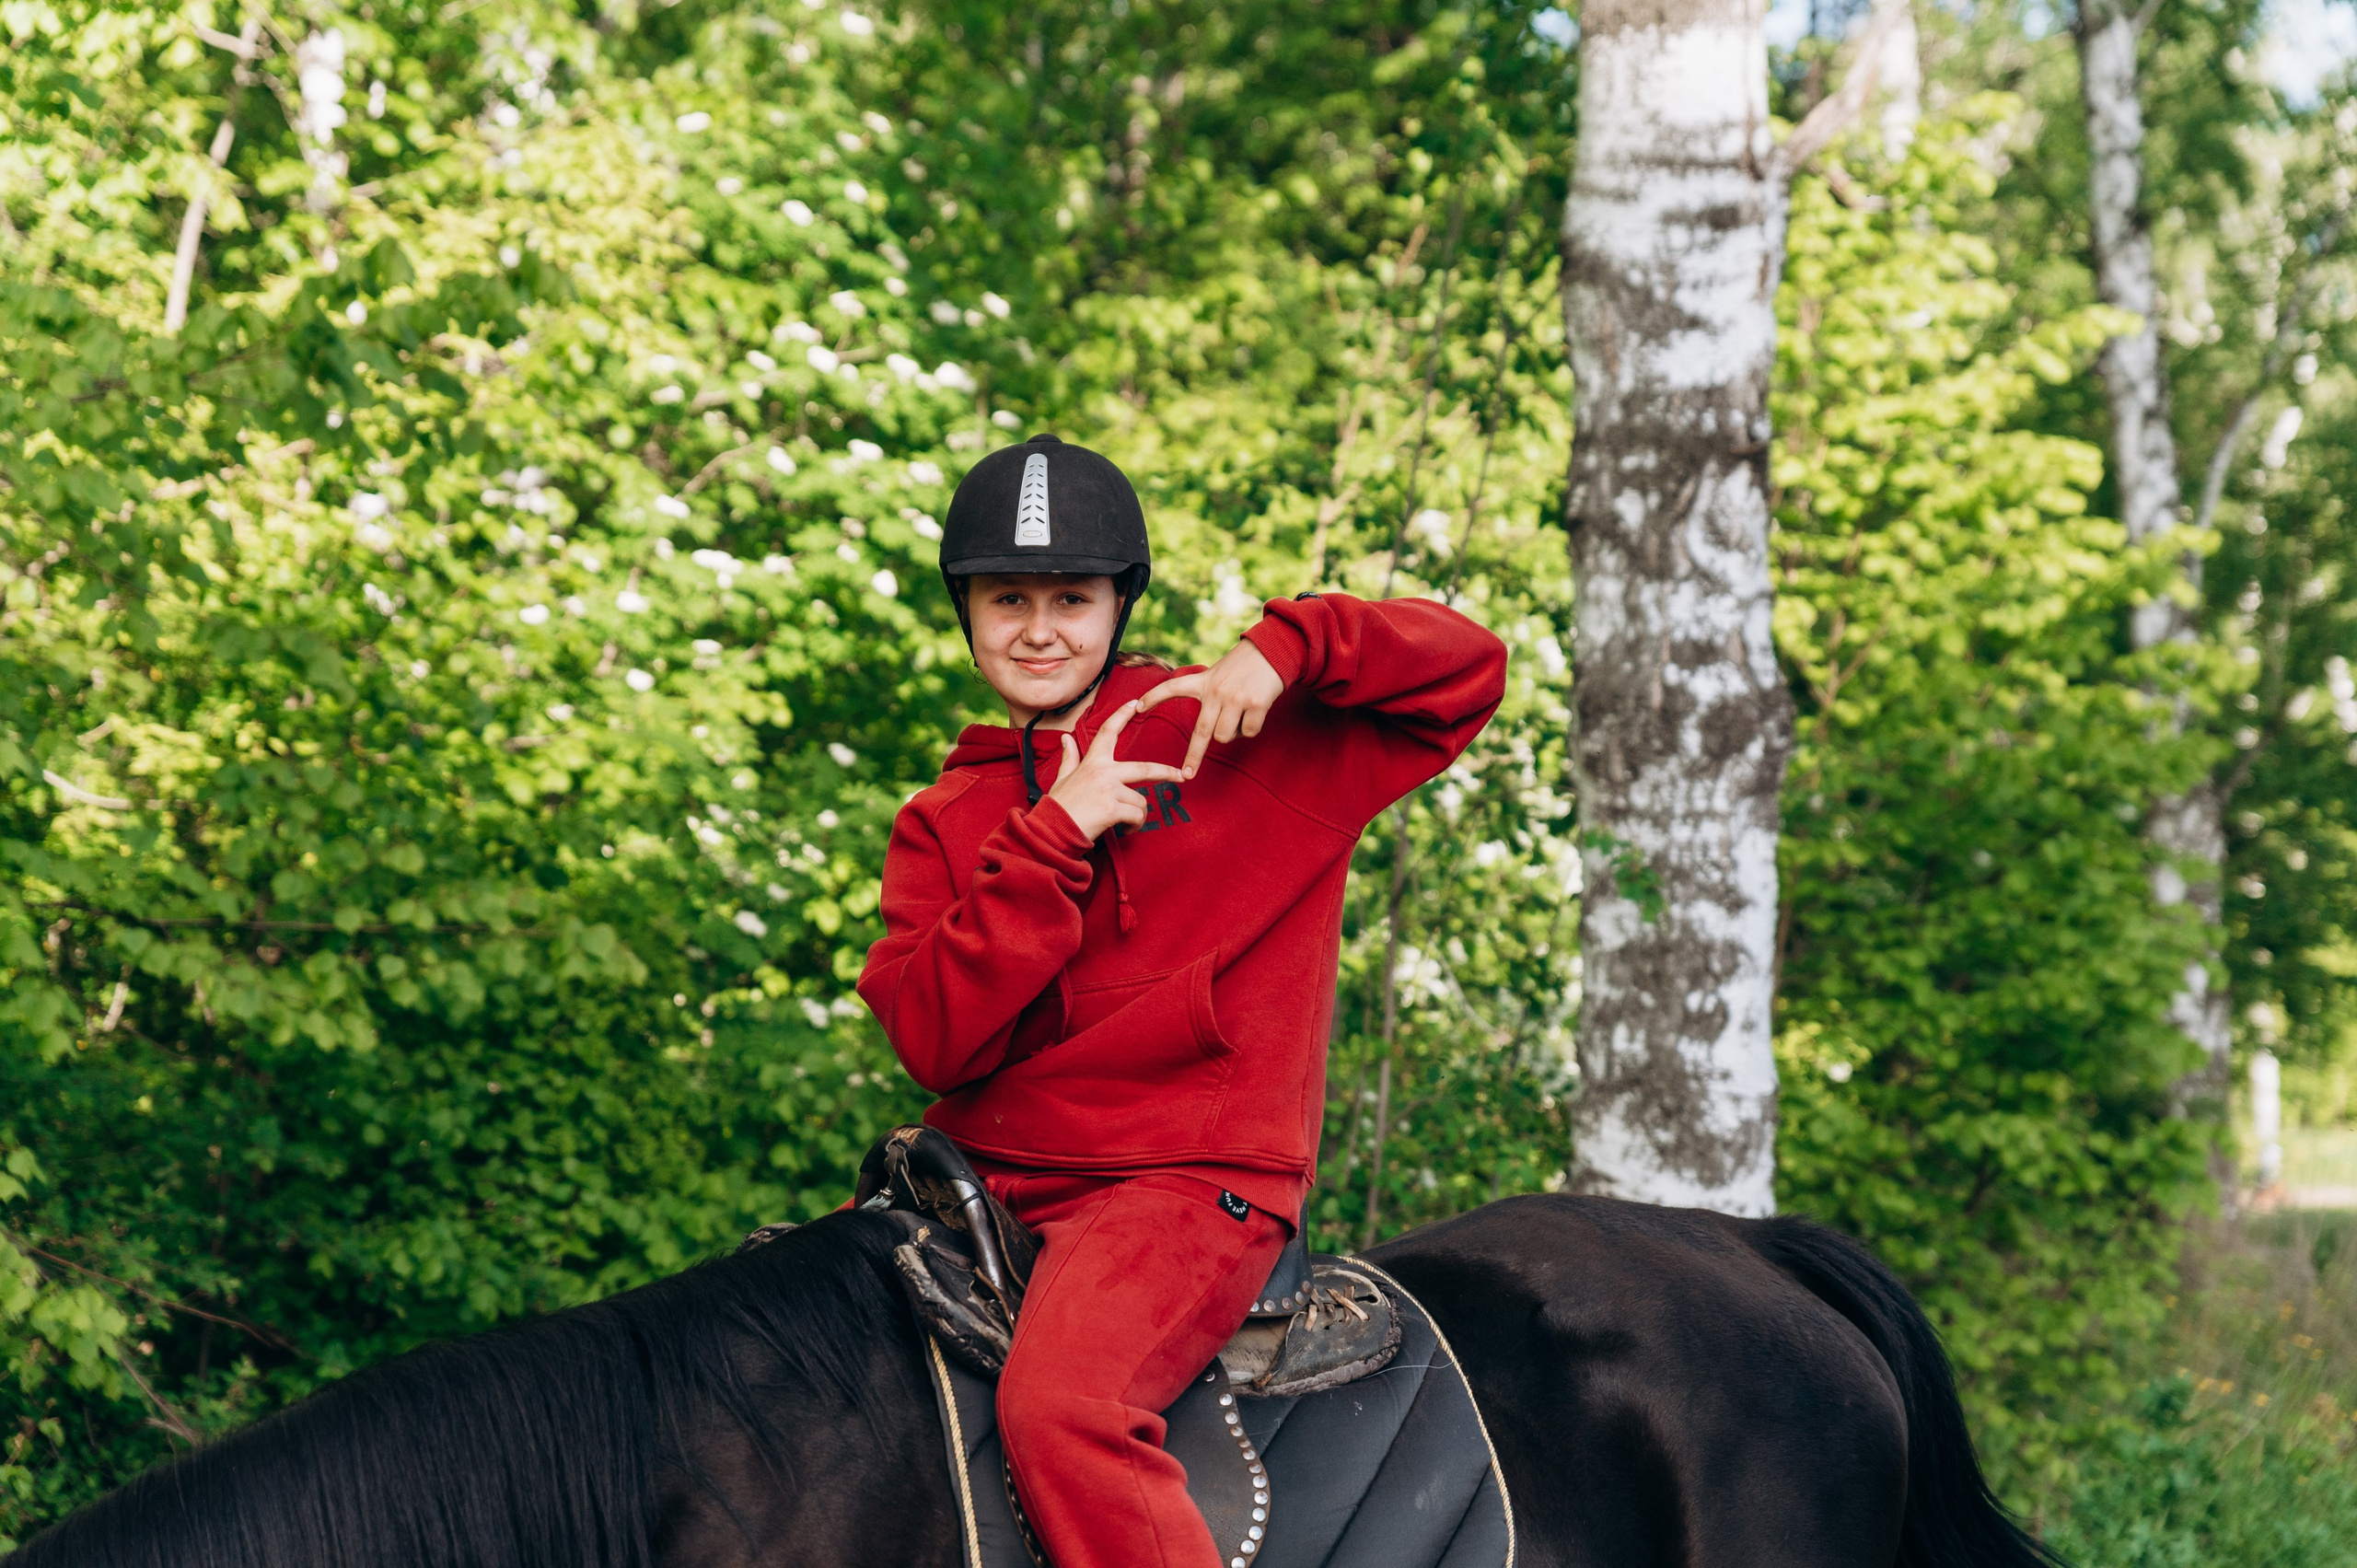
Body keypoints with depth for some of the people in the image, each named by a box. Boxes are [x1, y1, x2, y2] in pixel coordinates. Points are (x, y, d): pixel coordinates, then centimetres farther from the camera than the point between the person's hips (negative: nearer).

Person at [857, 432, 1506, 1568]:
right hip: (983, 1179, 5)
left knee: (1060, 1402, -32)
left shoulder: (1249, 745, 6)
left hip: (1185, 1181, -5)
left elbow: (1467, 671, 3)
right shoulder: (943, 824, 13)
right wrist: (1054, 835, -10)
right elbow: (933, 1042, -3)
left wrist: (1286, 646, -12)